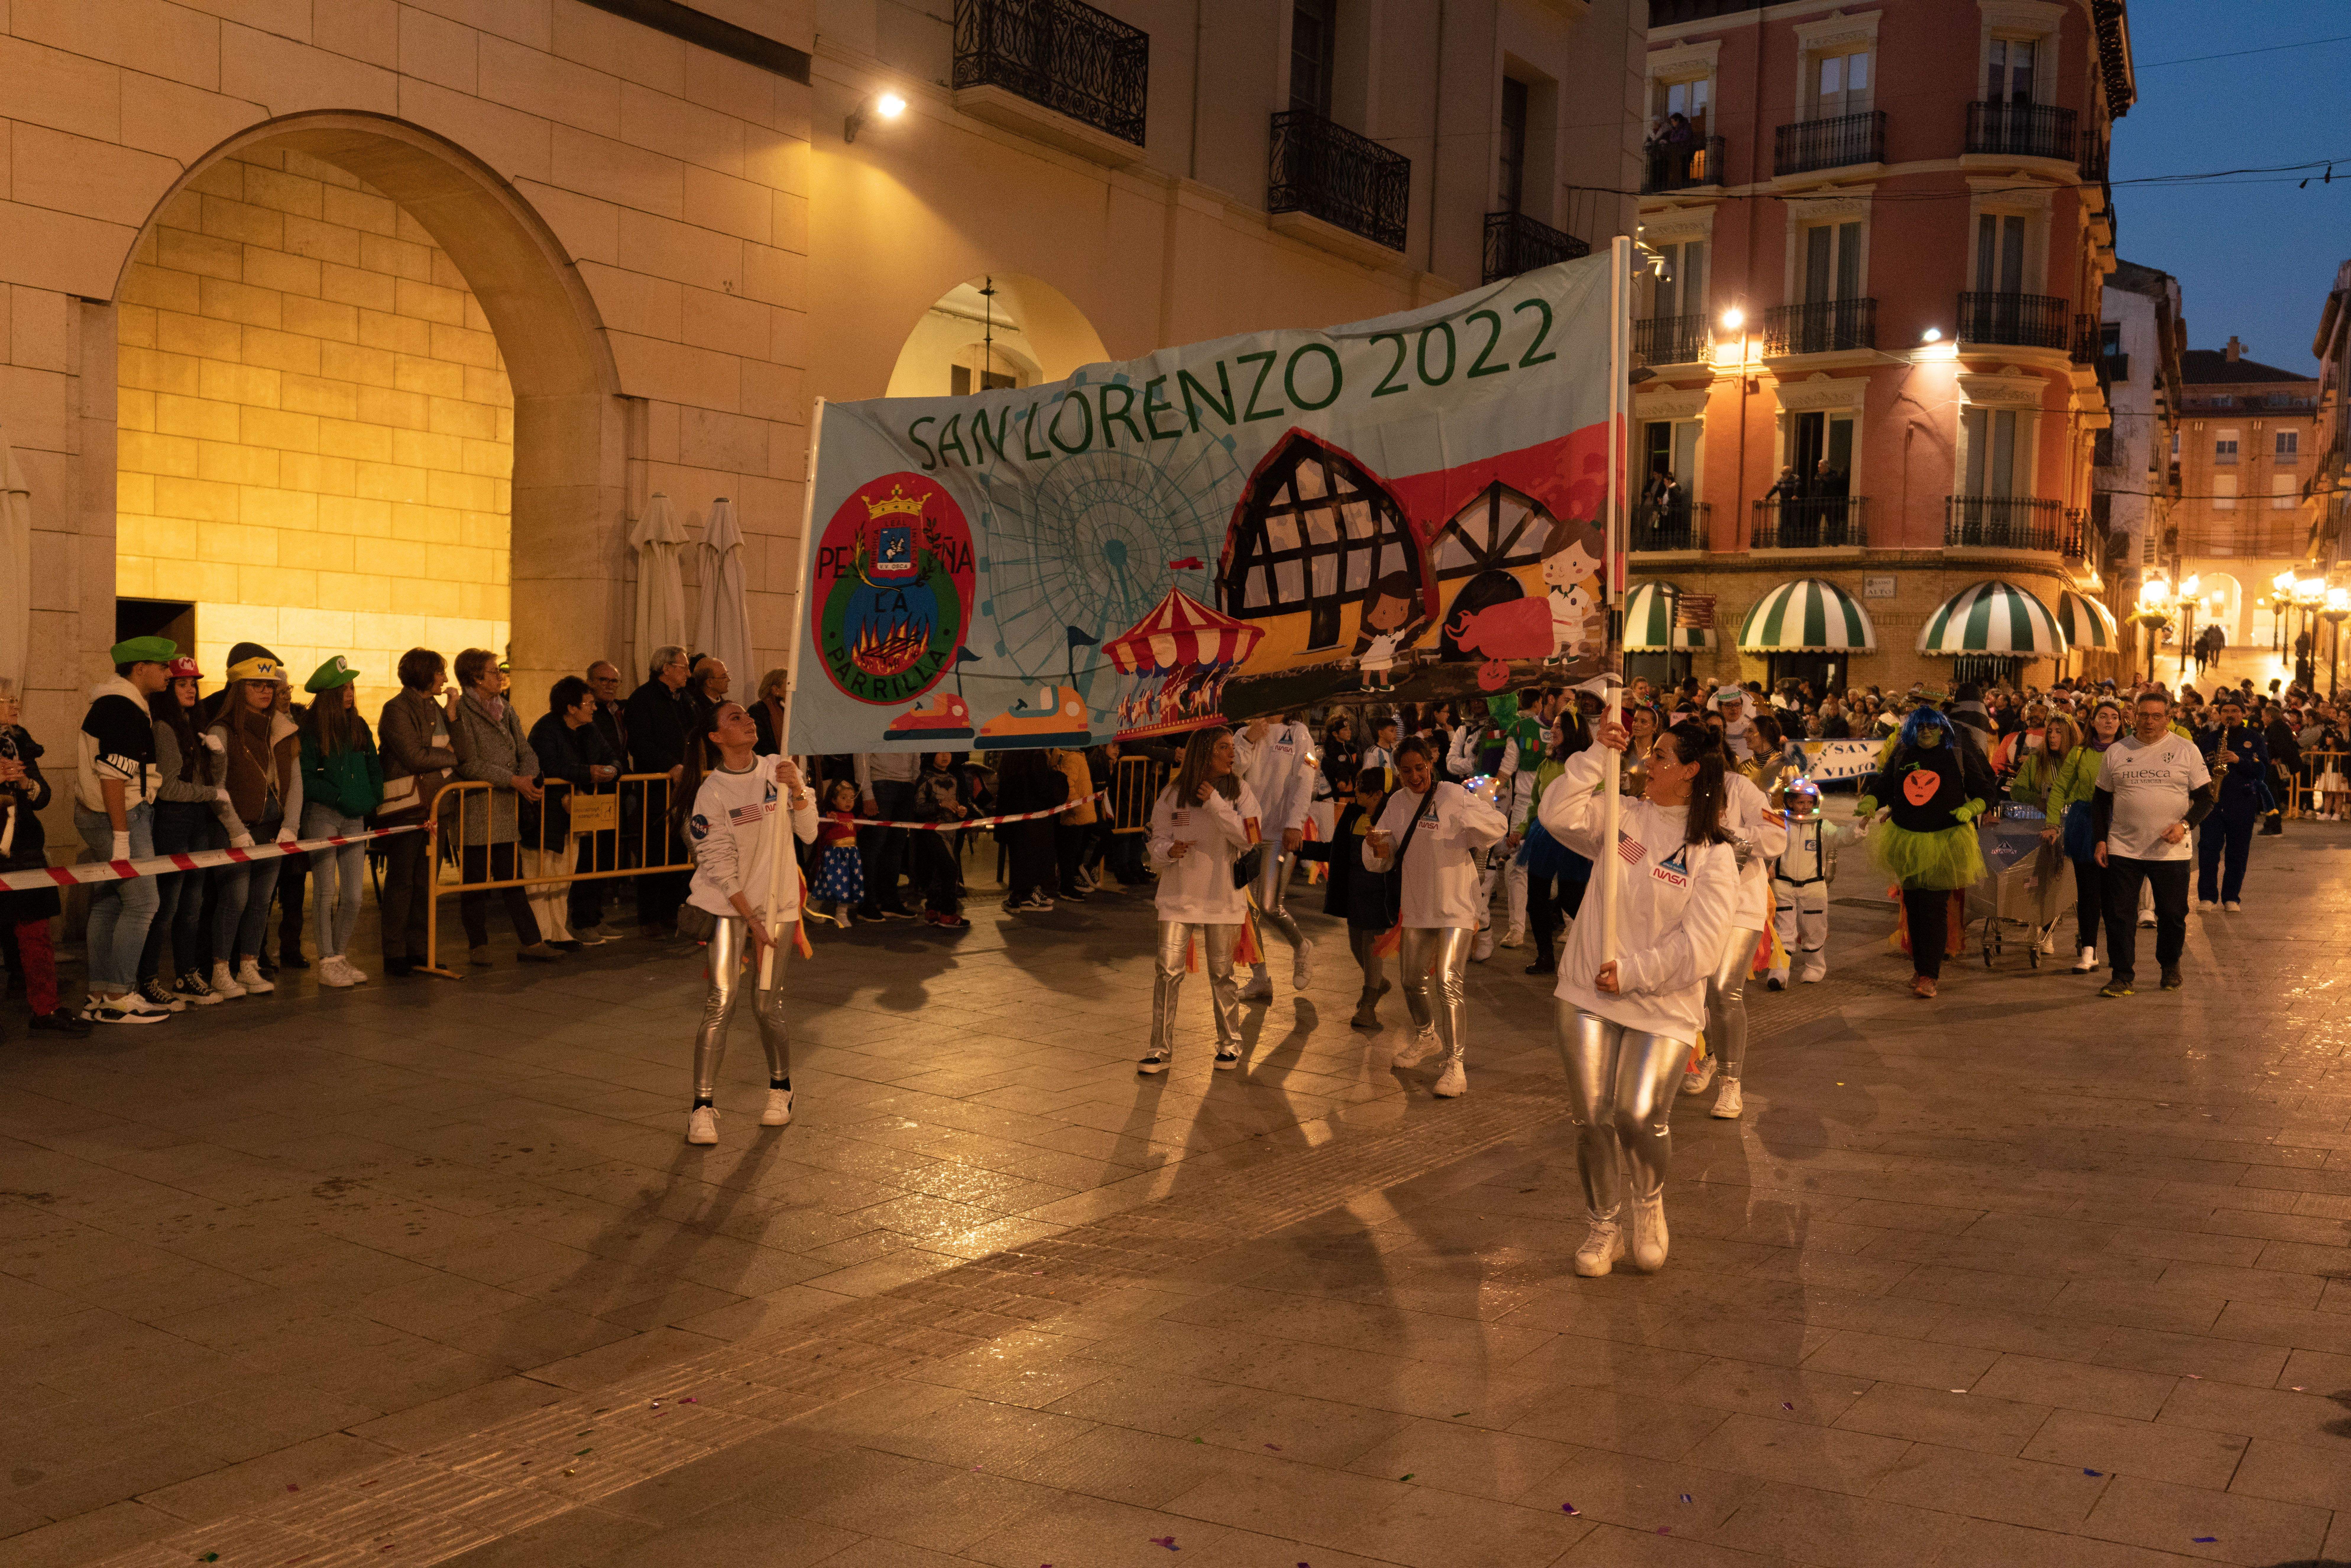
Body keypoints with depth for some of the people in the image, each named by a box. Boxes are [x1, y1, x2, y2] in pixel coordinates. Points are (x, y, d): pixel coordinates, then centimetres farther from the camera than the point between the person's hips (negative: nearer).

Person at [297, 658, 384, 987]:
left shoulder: (359, 727, 10)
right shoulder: (310, 731, -6)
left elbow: (375, 768, 16)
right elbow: (305, 780, -10)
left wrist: (373, 799, 3)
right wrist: (339, 795, -14)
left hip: (355, 818, 5)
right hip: (322, 815, -5)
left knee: (354, 896, 3)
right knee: (327, 892, -3)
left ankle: (340, 956, 17)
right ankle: (327, 963, 4)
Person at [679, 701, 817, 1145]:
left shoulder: (778, 770, 2)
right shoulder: (712, 792, -9)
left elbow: (808, 834, 1)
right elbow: (720, 866, -10)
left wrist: (797, 790, -16)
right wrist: (751, 921, -12)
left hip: (778, 904, 3)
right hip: (728, 906, -3)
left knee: (767, 1005, 3)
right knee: (722, 999, -13)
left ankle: (780, 1087, 27)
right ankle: (703, 1107, -7)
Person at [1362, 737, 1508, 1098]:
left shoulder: (1454, 796, -11)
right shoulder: (1397, 803, 5)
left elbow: (1499, 826, -20)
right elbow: (1384, 860, 10)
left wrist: (1467, 817, -39)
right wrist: (1376, 847, -14)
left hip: (1456, 907, -6)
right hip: (1416, 906, 6)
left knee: (1449, 983, -17)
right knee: (1412, 981, 18)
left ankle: (1455, 1064, -11)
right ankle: (1428, 1036, 45)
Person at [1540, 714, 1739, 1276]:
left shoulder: (1713, 854, -4)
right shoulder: (1623, 817, 6)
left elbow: (1699, 946, -11)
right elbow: (1558, 815, -8)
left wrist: (1633, 974, -15)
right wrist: (1597, 755, -10)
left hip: (1663, 1007, -3)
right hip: (1587, 997, 3)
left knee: (1640, 1117, -15)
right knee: (1592, 1118, 2)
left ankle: (1649, 1201, 18)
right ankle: (1604, 1227, 24)